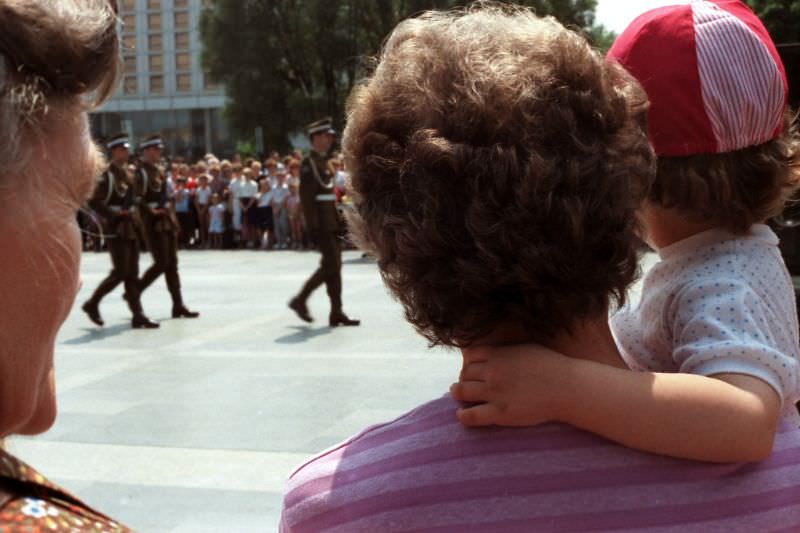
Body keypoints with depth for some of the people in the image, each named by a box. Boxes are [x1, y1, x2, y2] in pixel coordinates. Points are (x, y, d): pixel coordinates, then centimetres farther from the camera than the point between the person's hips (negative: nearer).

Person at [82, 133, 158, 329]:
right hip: (116, 229, -8)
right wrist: (114, 215, -20)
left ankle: (138, 316, 5)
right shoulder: (107, 175, -11)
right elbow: (94, 202, -19)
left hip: (131, 228, 8)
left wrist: (136, 219, 11)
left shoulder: (127, 174, 14)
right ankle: (92, 304, 9)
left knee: (132, 274, 5)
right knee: (120, 272, -8)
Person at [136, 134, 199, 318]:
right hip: (153, 223, -9)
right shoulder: (141, 172, -12)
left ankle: (178, 306, 9)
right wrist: (151, 211, -23)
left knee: (172, 264, 7)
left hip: (167, 222, 9)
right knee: (161, 264, -10)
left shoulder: (158, 170, 15)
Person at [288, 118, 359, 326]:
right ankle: (300, 300, 2)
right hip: (321, 223, -9)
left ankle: (337, 313, 8)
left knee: (334, 266, 7)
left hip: (331, 221, 9)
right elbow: (306, 197, -17)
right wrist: (314, 227, -22)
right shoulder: (309, 163, -11)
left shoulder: (323, 161, 17)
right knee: (331, 266, -10)